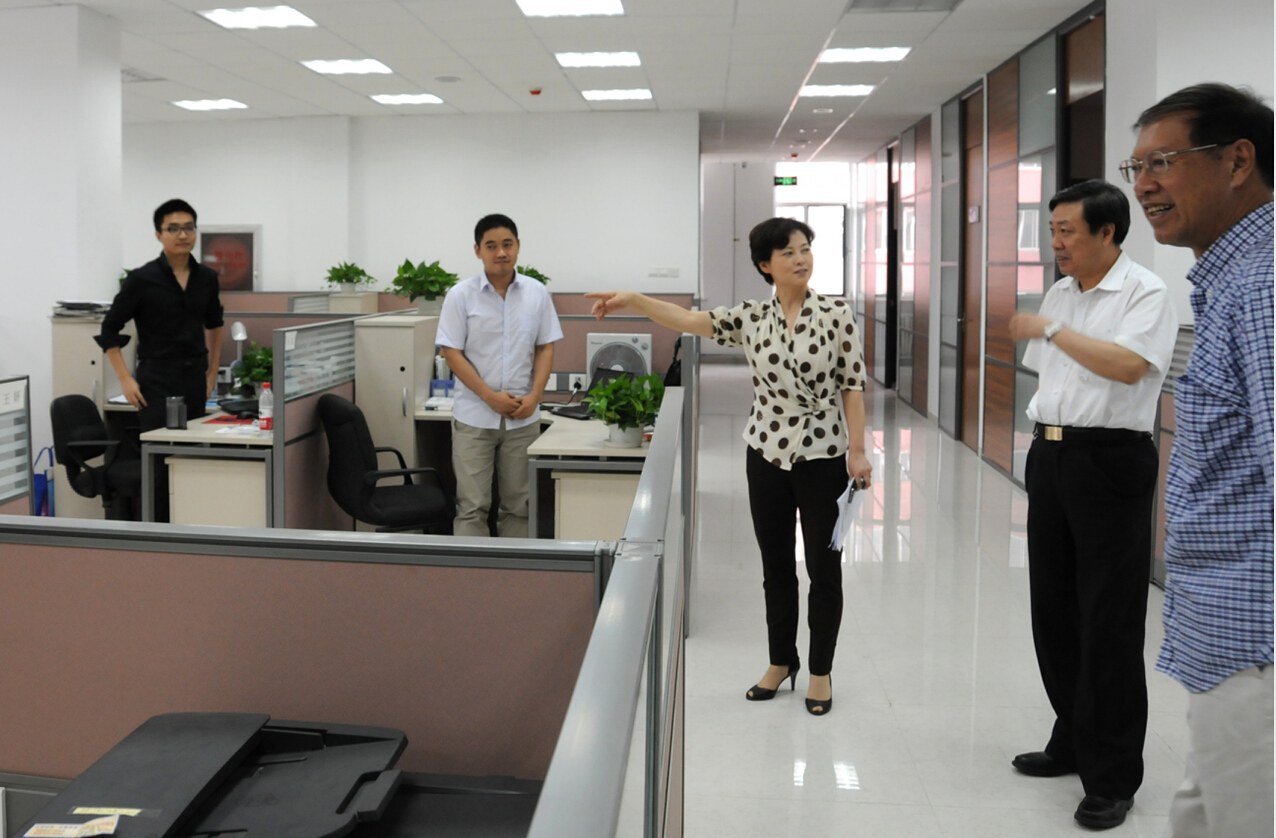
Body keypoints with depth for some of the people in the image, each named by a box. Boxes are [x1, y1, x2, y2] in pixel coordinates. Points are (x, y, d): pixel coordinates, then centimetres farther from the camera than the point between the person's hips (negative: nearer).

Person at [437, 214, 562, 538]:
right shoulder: (461, 295, -3)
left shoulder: (537, 293, 4)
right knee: (472, 506, 0)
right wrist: (491, 396, -14)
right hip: (474, 417, -2)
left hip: (523, 417, 3)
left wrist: (534, 395, -7)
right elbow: (453, 353, -5)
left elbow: (546, 348, 7)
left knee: (518, 504, 10)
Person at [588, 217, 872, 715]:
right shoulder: (751, 319, 0)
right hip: (767, 455, 3)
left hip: (823, 457, -3)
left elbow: (852, 386, -5)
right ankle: (781, 663, 30)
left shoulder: (836, 315, -6)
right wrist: (632, 300, -23)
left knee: (824, 568, 5)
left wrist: (857, 449, -10)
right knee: (776, 566, 13)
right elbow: (689, 321, -10)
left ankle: (820, 672, 21)